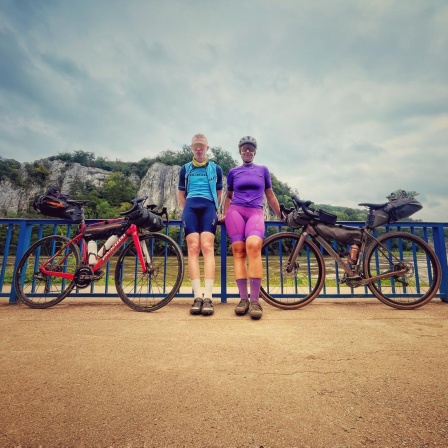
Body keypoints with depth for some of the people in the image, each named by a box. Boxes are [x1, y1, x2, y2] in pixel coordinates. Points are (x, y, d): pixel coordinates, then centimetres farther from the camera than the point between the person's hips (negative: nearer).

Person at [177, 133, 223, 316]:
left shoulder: (216, 168, 19)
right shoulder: (185, 169, 21)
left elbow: (219, 193, 23)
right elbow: (180, 193, 25)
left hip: (208, 207, -1)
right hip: (190, 207, 1)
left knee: (207, 247, -18)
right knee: (193, 248, -13)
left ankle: (208, 297, -21)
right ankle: (197, 297, -16)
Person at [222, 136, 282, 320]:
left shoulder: (263, 170, 19)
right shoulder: (233, 172, 19)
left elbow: (270, 196, 21)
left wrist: (282, 216, 20)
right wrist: (224, 214, 17)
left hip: (255, 212, -1)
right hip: (235, 211, 2)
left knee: (253, 246, -27)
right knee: (238, 250, -12)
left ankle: (255, 300, -26)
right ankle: (243, 298, -9)